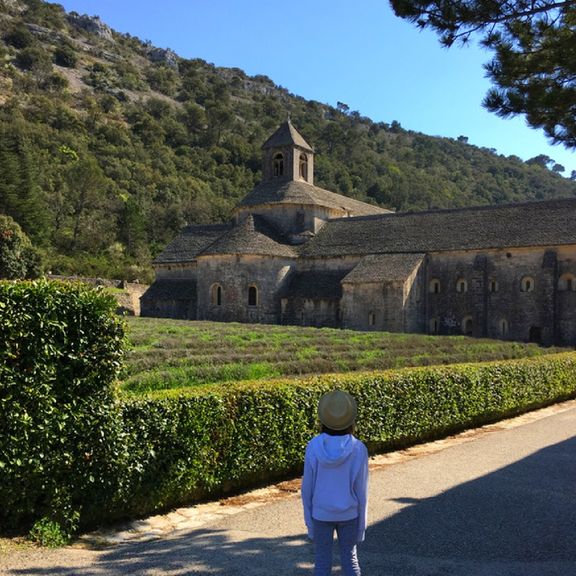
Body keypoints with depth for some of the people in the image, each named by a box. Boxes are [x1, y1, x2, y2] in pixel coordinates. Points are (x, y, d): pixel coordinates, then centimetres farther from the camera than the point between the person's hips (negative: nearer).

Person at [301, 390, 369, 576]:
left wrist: (308, 518, 4)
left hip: (321, 514, 0)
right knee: (350, 560, 18)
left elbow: (307, 487, -9)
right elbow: (361, 491, -10)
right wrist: (361, 524, 3)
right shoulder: (358, 449, -16)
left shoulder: (314, 446, -16)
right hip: (348, 514, 0)